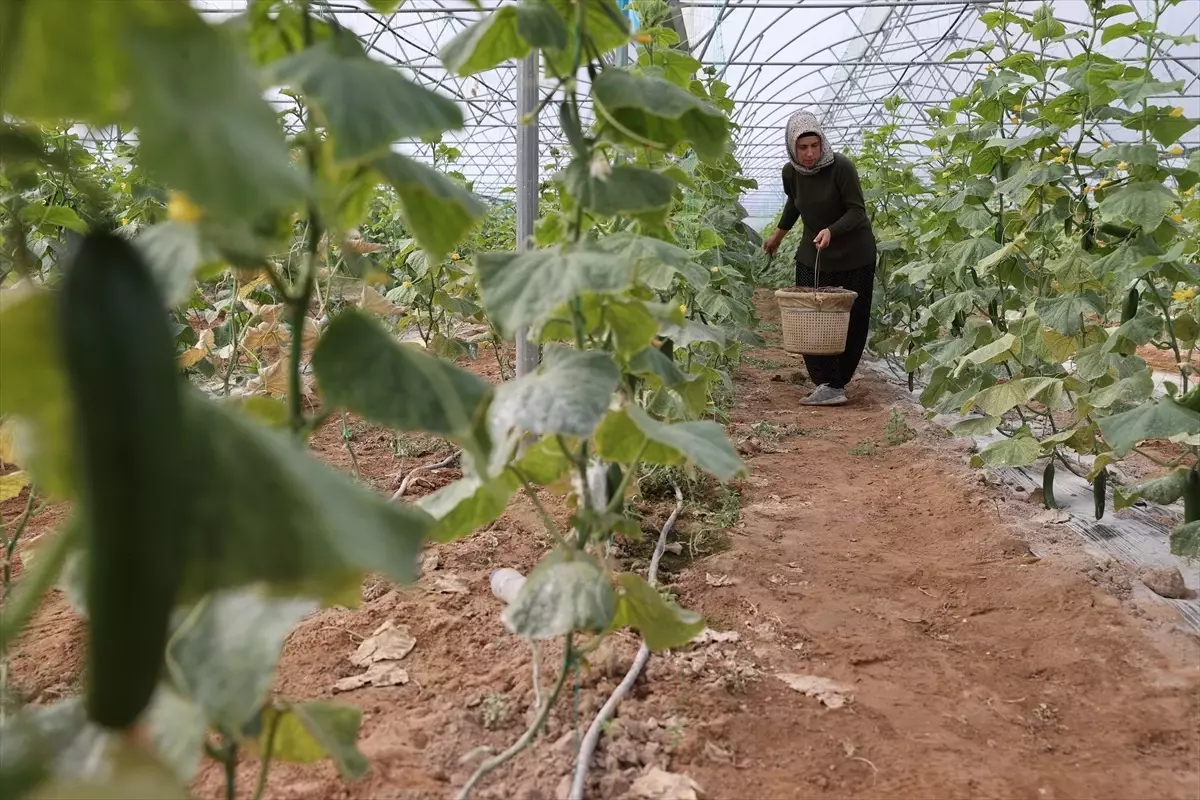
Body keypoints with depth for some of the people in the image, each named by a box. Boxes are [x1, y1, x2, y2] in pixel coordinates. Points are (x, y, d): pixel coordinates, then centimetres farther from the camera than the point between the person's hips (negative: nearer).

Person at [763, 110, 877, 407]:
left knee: (853, 321, 2)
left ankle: (837, 381, 13)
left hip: (854, 254, -4)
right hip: (812, 255, 4)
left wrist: (831, 231, -36)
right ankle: (828, 385, -5)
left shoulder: (841, 167, -19)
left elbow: (857, 211, -20)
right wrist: (779, 233, 26)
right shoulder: (790, 172, -3)